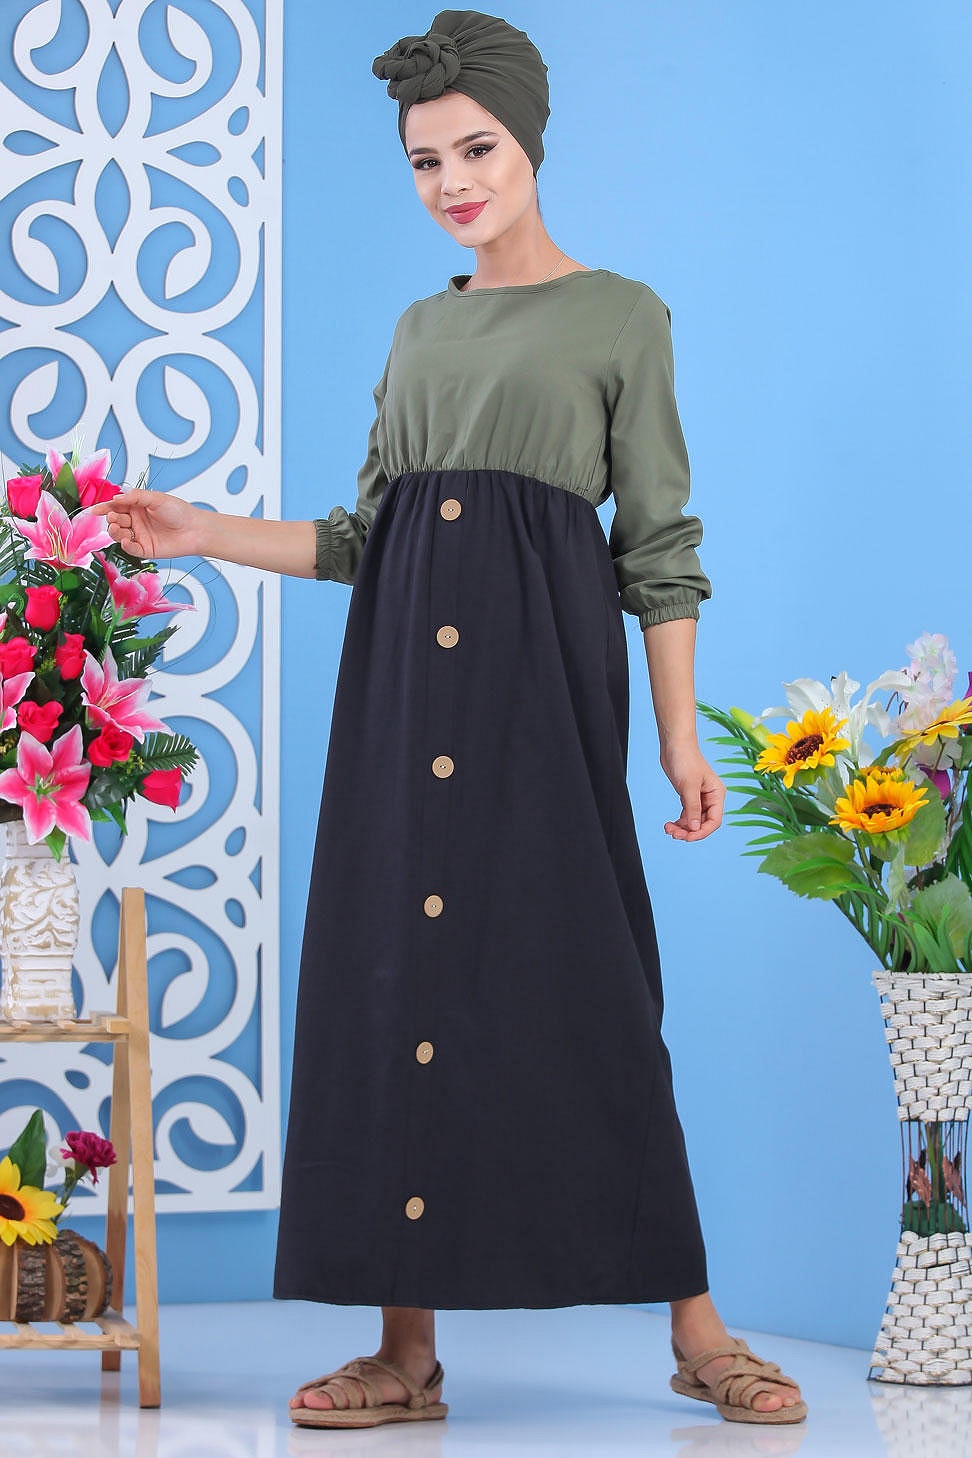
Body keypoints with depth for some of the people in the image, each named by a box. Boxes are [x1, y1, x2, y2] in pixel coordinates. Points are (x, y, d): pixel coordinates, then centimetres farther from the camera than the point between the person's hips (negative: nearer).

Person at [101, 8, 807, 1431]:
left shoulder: (620, 316, 5)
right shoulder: (420, 329, 19)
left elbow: (660, 546, 2)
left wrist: (681, 737, -4)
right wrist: (204, 535, 9)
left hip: (543, 668, -5)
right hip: (405, 666, 5)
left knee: (579, 970, -8)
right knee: (394, 970, -2)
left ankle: (697, 1331, 0)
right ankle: (408, 1350, 1)